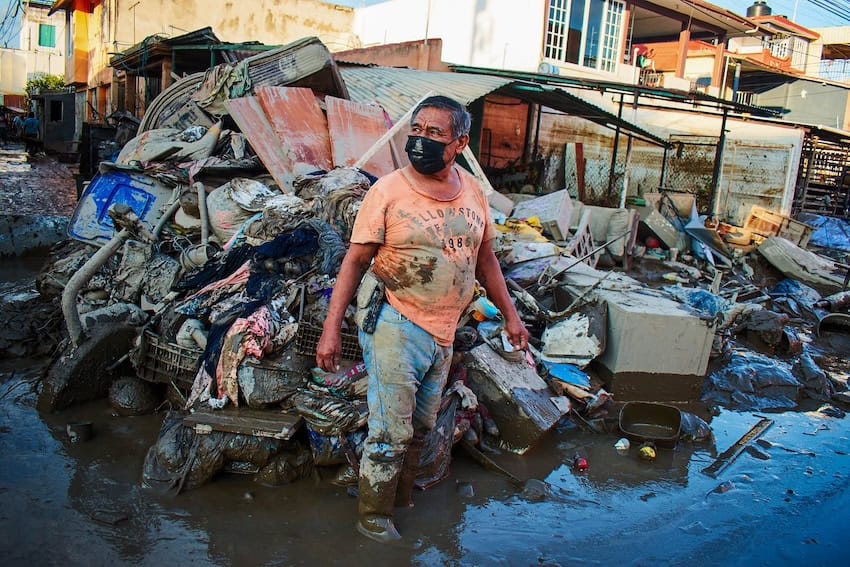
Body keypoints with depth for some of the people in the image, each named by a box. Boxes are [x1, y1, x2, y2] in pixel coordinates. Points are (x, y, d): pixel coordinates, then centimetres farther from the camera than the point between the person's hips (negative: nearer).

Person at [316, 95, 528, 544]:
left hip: (444, 333, 5)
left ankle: (402, 501, 37)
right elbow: (355, 260, -9)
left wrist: (509, 314, 15)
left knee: (420, 428, 18)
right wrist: (331, 329, -13)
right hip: (396, 325, -5)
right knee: (390, 431, 0)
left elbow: (484, 258, 15)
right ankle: (373, 516, 20)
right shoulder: (388, 190, -10)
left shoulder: (472, 190, 5)